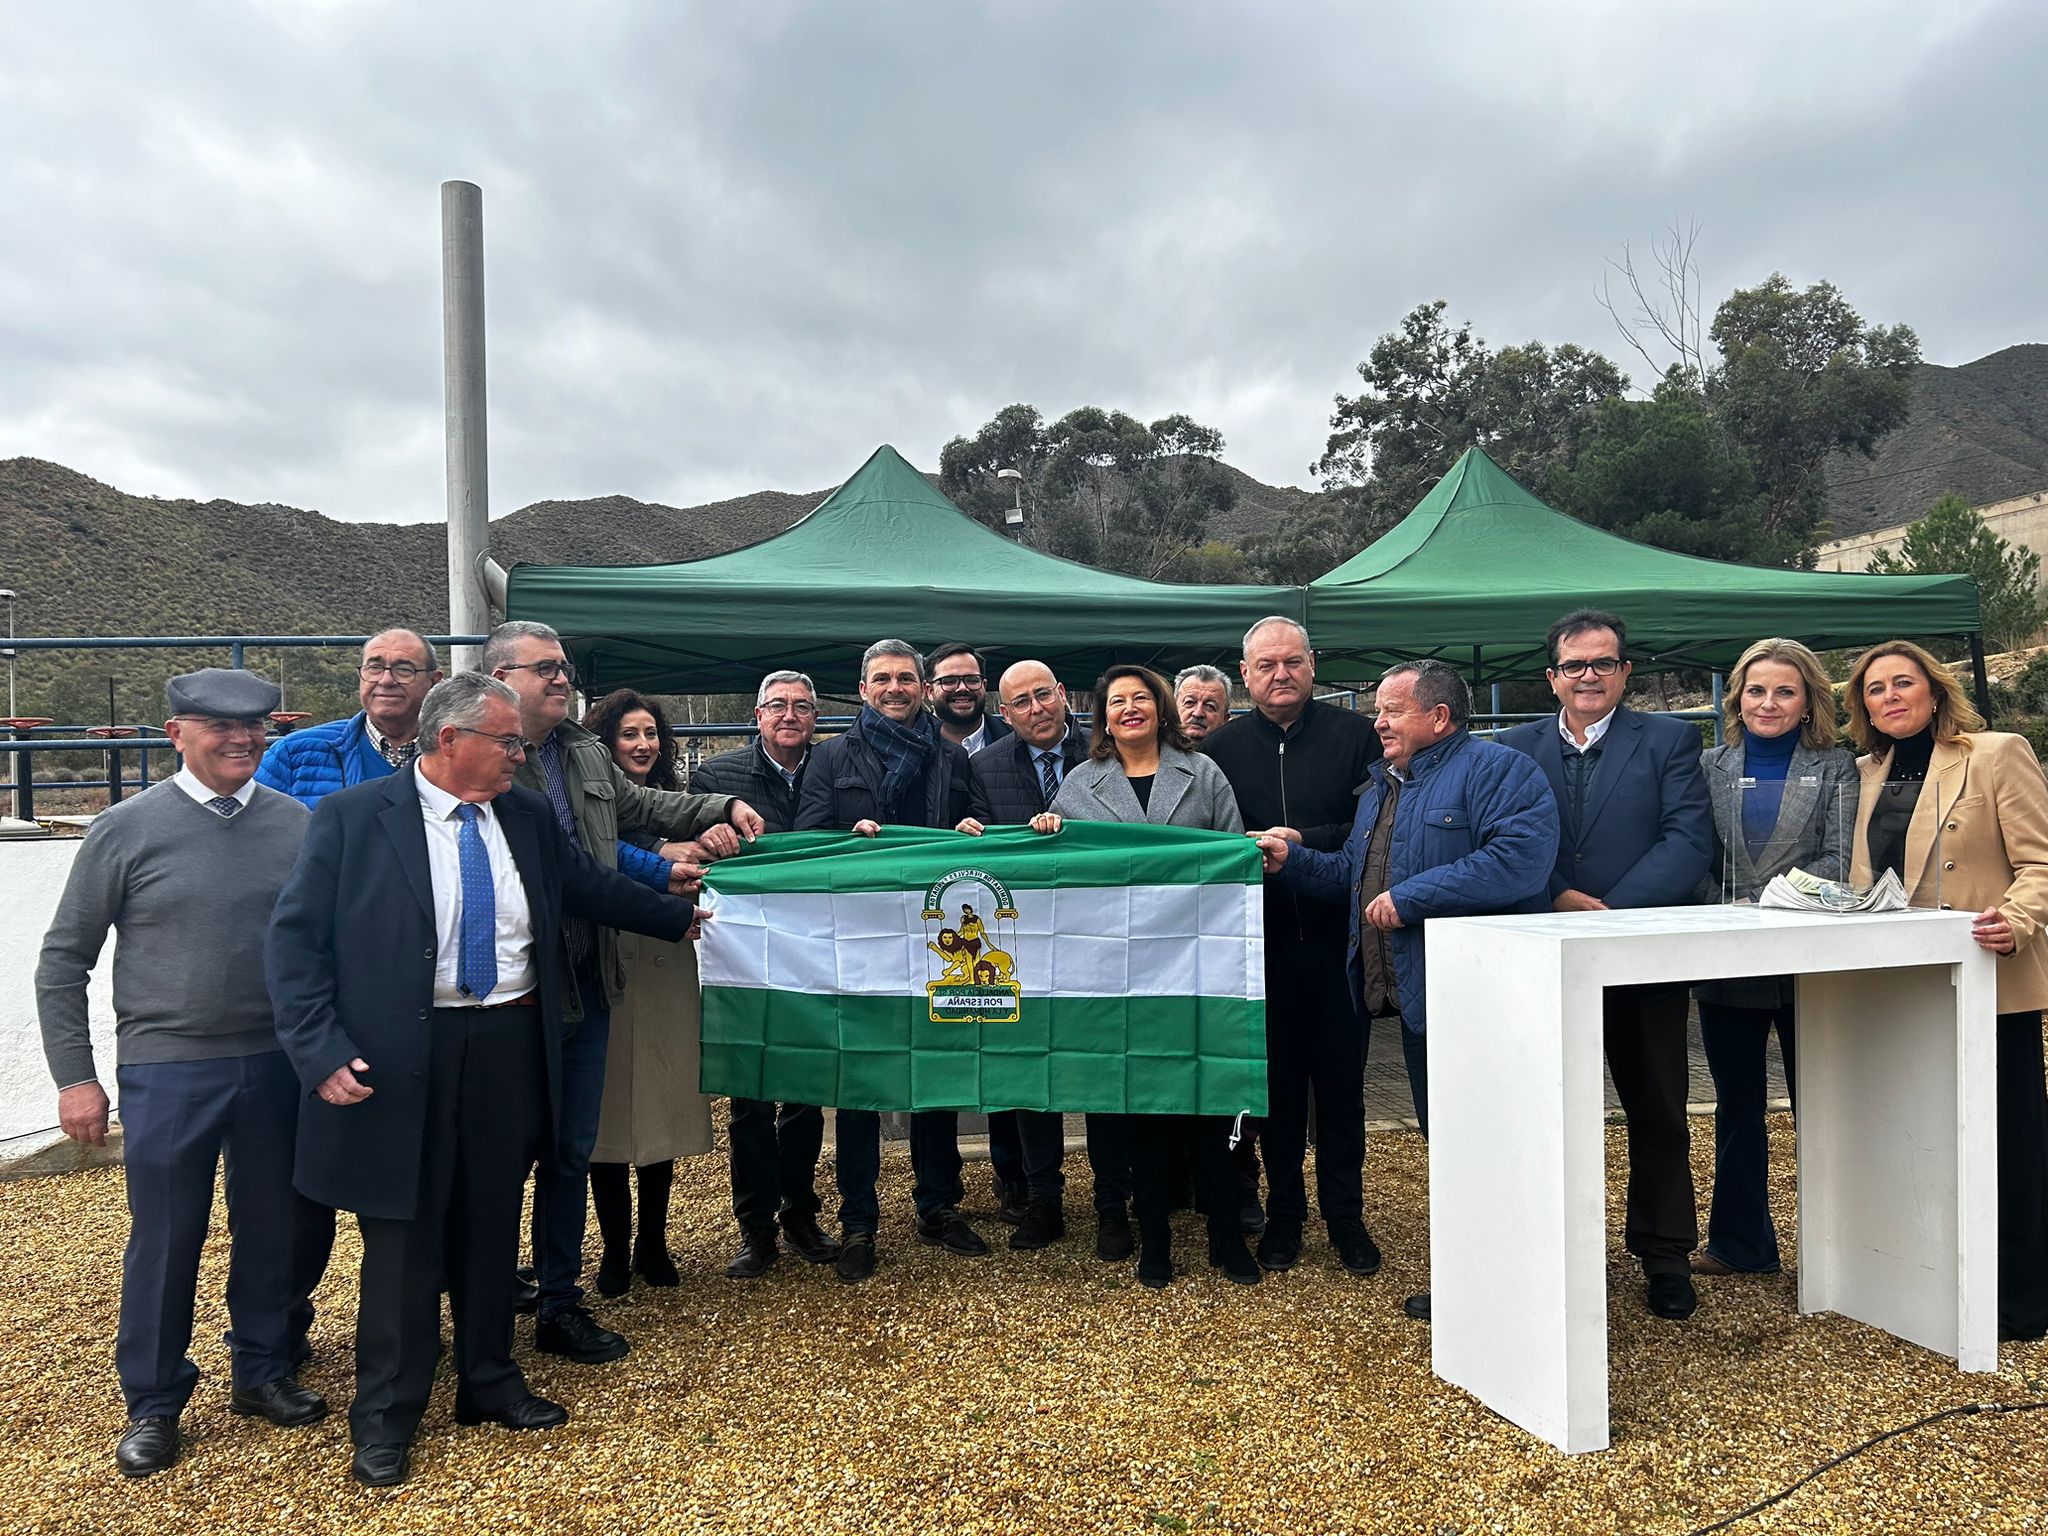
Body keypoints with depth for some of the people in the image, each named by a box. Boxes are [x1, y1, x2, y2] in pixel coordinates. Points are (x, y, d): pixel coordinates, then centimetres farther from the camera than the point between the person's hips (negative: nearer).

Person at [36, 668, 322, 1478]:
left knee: (270, 1230, 13)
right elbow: (63, 961, 1)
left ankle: (262, 1372, 34)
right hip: (167, 1072, -2)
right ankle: (152, 1404, 29)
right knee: (164, 1242, 9)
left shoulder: (299, 824, 0)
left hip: (276, 1067, 2)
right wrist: (75, 1076, -2)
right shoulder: (127, 828, -5)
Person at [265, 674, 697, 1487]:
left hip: (508, 1046, 4)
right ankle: (385, 1419, 26)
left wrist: (682, 916, 24)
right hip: (400, 1056, -4)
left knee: (493, 1227, 17)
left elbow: (594, 887, 18)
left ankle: (489, 1382, 36)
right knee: (403, 1235, 7)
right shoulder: (353, 817, -9)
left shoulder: (529, 815, 4)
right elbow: (294, 939, -9)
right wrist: (323, 1052, -16)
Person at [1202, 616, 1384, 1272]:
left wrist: (1305, 842, -18)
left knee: (1341, 1083, 8)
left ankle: (1346, 1216, 24)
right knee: (1277, 1083, 11)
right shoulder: (1221, 746, 5)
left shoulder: (1355, 734, 0)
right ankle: (1284, 1211, 27)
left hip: (1337, 938, -1)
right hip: (1263, 943, 1)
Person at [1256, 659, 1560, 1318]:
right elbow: (1352, 875, 24)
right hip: (1415, 998, 9)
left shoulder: (1497, 770, -10)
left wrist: (1411, 897, -24)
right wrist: (1290, 862, 8)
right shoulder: (1382, 785, 19)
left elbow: (1521, 858, -27)